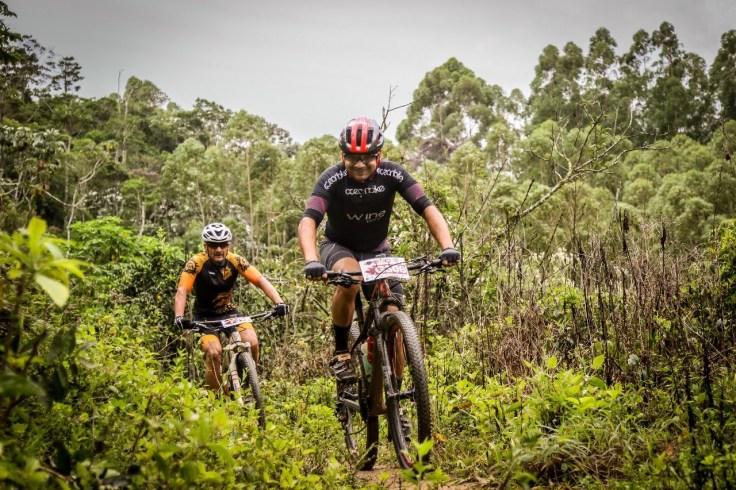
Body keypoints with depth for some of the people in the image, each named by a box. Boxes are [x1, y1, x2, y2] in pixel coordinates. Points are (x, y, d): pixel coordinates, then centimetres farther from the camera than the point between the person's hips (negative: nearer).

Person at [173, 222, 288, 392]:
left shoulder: (235, 260, -14)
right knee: (214, 352, -26)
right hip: (205, 317, -2)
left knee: (252, 342, -20)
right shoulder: (196, 263, -20)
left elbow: (261, 281, -18)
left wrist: (279, 302, -32)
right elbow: (182, 291, -28)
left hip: (229, 312, 3)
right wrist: (179, 317, -45)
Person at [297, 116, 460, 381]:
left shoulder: (392, 174, -20)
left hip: (377, 251, 2)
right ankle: (340, 352, -17)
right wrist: (311, 261, -54)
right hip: (338, 247, -2)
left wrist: (447, 247, -42)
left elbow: (428, 209, -26)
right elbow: (308, 221, -36)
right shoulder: (332, 179, -25)